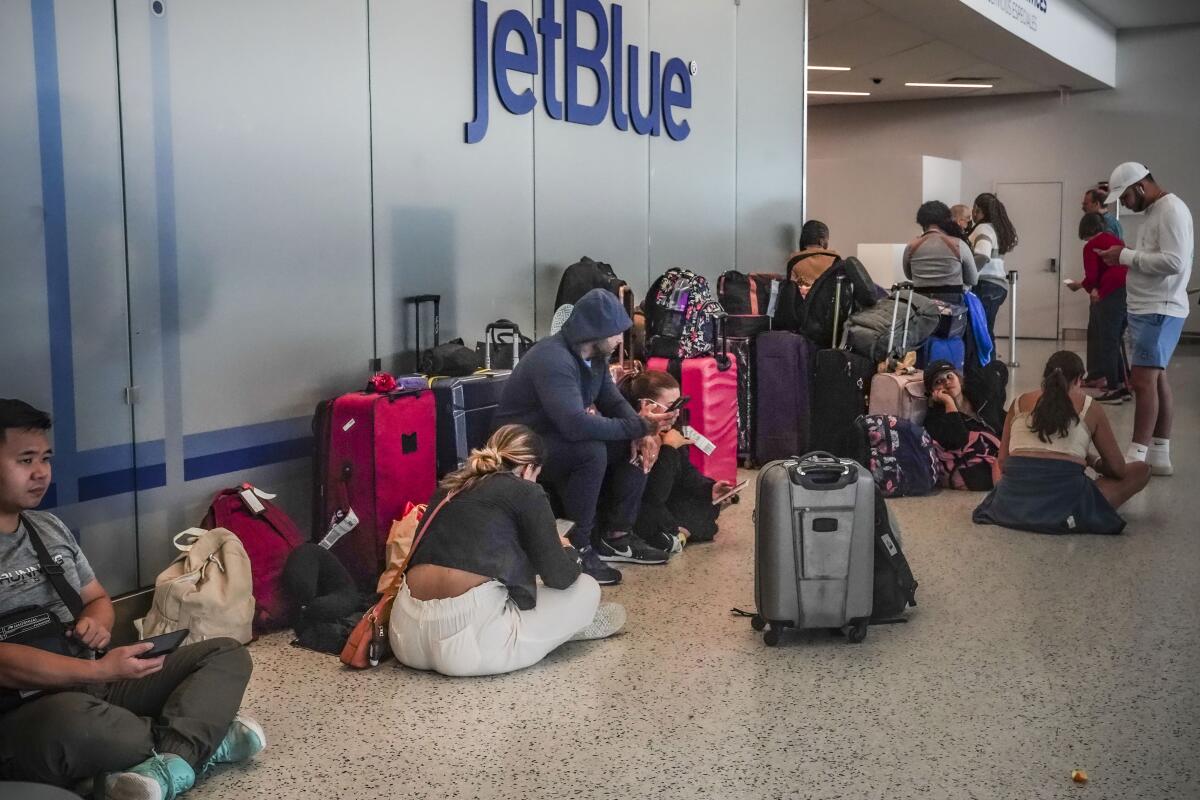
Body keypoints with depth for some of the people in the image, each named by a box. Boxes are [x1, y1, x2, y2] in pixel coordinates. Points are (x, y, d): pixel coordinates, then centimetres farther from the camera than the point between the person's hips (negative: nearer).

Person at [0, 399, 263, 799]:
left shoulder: (50, 527, 14)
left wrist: (97, 624, -3)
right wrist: (100, 670, -25)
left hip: (99, 680, 8)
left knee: (227, 653, -2)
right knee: (73, 720, -43)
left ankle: (170, 765, -31)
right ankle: (205, 740, -13)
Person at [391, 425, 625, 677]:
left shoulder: (451, 486, 21)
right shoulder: (525, 492, 4)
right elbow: (559, 577, 3)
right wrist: (567, 551, 26)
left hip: (408, 640, 7)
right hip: (466, 644, -7)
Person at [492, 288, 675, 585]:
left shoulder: (593, 356, 0)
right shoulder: (553, 359, -30)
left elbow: (614, 401, 4)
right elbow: (577, 424, -40)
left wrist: (641, 433, -17)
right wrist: (638, 426, -31)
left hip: (562, 437, 9)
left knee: (638, 446, -4)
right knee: (591, 452, -34)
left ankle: (617, 536, 3)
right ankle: (578, 548, -21)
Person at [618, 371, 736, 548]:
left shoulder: (666, 431, -3)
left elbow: (686, 471, 9)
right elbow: (654, 495, -33)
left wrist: (709, 489, -7)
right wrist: (669, 449, -31)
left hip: (659, 505, 9)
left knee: (708, 506, 4)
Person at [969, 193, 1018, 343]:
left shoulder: (984, 228, -9)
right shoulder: (997, 228, 19)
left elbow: (982, 257, -24)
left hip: (986, 285, -10)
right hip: (998, 284, 10)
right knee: (986, 333, 10)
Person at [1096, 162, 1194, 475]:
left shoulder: (1171, 209, -14)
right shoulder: (1155, 212, 17)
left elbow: (1173, 262, -23)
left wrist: (1125, 256, -17)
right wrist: (1123, 260, 2)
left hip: (1159, 311, -10)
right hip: (1148, 309, 10)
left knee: (1143, 381, -12)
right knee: (1156, 379, 11)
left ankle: (1136, 458, -11)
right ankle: (1159, 455, 16)